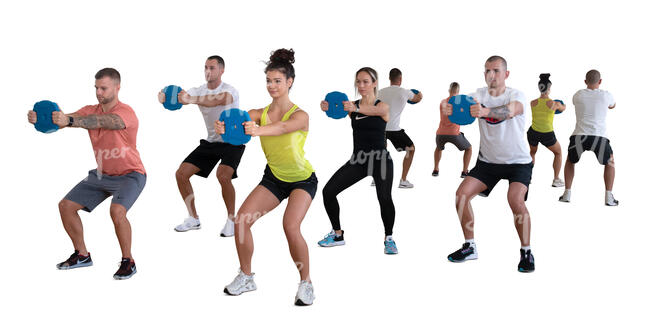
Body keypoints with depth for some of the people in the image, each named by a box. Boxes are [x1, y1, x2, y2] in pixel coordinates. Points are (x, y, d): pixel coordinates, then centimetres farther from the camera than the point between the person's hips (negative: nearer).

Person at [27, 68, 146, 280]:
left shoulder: (125, 113, -21)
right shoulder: (91, 111, 0)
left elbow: (100, 121, -41)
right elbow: (67, 119, -17)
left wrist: (69, 121, -56)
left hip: (129, 175, -7)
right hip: (101, 174, 8)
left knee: (117, 211, -31)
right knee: (66, 206, 4)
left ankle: (128, 261, -10)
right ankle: (82, 255, 20)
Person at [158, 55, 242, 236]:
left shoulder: (230, 90, -18)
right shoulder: (199, 91, 2)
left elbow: (221, 99, -42)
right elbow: (180, 96, -15)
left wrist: (192, 99, -57)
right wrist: (165, 96, -40)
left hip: (232, 142, -6)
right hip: (210, 142, 7)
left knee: (223, 175, -30)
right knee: (181, 174, -2)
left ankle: (231, 219, -10)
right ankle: (193, 219, 12)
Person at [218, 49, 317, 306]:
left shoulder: (300, 115, -20)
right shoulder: (260, 113, -7)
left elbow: (283, 127, -43)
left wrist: (258, 130, -64)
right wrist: (224, 126, -52)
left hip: (303, 180, -5)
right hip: (274, 178, 5)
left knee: (291, 226, -26)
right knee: (241, 219, -11)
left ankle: (306, 282, -3)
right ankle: (246, 277, 9)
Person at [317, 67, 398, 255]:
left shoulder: (383, 106, -5)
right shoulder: (352, 105, 4)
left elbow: (374, 110, -30)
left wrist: (356, 108, -50)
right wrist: (327, 107, -41)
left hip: (380, 159, -4)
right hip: (357, 159, 4)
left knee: (384, 198, -24)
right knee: (328, 191, -4)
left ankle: (388, 239, 2)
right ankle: (337, 235, 15)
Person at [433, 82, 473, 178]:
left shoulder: (443, 102, 15)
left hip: (440, 133, 3)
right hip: (454, 133, -3)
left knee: (438, 148, 36)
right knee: (468, 148, 21)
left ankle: (435, 170, 27)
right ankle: (464, 172, 11)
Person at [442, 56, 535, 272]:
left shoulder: (516, 95, -15)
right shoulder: (480, 94, -2)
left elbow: (510, 110, -39)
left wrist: (485, 111, -60)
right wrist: (451, 109, -47)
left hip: (518, 161, -4)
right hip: (488, 161, 4)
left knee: (515, 200, -25)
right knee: (462, 194, -8)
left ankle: (526, 251, -3)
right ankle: (470, 247, 9)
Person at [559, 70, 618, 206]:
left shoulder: (578, 95, 9)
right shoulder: (606, 95, 8)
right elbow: (612, 106, 33)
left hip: (579, 135, 1)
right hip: (599, 137, -1)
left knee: (570, 161, 28)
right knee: (609, 162, 25)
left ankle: (567, 194, 22)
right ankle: (609, 197, 15)